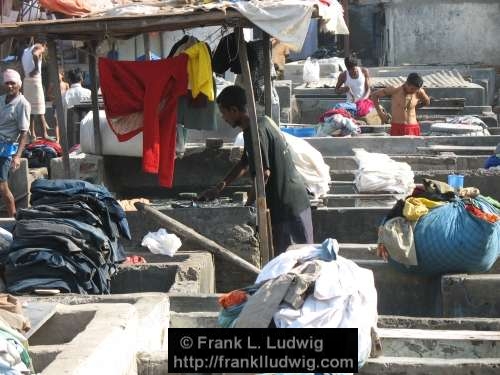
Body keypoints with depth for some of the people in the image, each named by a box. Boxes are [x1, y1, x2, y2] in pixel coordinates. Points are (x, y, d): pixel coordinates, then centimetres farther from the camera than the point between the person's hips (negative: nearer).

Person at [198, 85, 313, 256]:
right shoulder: (263, 122, 12)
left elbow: (264, 173, -22)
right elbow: (245, 163, 23)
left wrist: (247, 206, -11)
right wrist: (219, 188, 23)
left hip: (286, 204, -10)